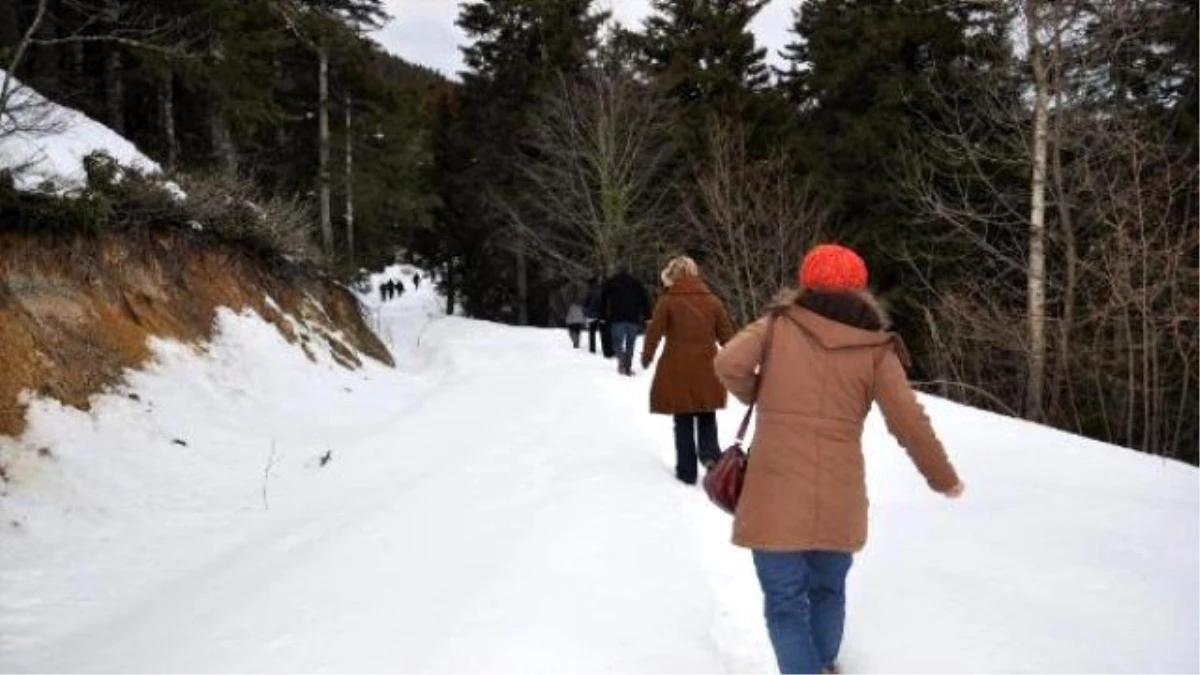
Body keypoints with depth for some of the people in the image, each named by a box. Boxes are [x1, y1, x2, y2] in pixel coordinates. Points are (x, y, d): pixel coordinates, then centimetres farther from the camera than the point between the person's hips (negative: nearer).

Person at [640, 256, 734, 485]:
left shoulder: (667, 301, -7)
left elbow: (654, 333, -6)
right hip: (706, 370, 2)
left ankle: (687, 471, 11)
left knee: (683, 423, 9)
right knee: (706, 418, 19)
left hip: (677, 371, -2)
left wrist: (646, 357, 12)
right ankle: (710, 453, -4)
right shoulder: (712, 301, 2)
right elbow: (727, 335, 6)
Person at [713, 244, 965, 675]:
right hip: (839, 500, 2)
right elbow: (910, 424, 1)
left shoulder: (779, 325, 0)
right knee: (828, 591, 25)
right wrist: (943, 479, 16)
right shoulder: (875, 348, 2)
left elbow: (729, 364, -13)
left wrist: (750, 393, 9)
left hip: (775, 493, -2)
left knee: (786, 601, 7)